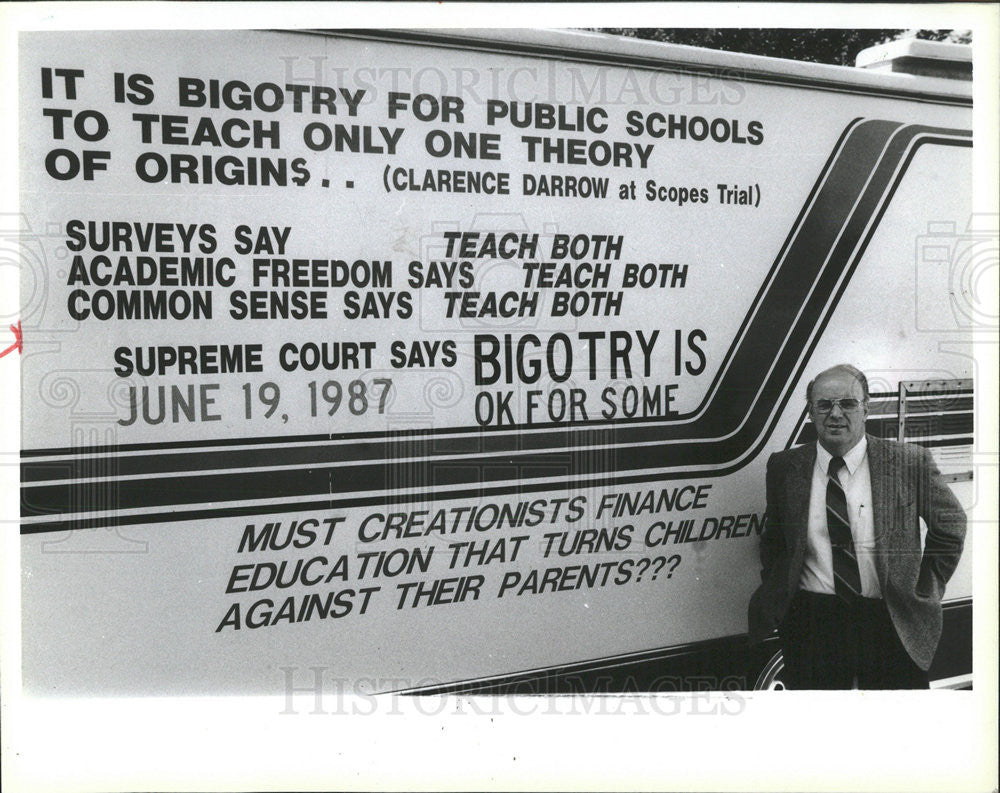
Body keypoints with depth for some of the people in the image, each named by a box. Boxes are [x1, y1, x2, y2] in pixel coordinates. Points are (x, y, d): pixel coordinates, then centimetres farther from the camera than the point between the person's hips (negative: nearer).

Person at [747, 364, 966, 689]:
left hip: (894, 625, -1)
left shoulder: (910, 462, -4)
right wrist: (774, 596, 5)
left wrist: (925, 591, 5)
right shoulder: (785, 467, 1)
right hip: (810, 623, 1)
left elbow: (951, 524, 9)